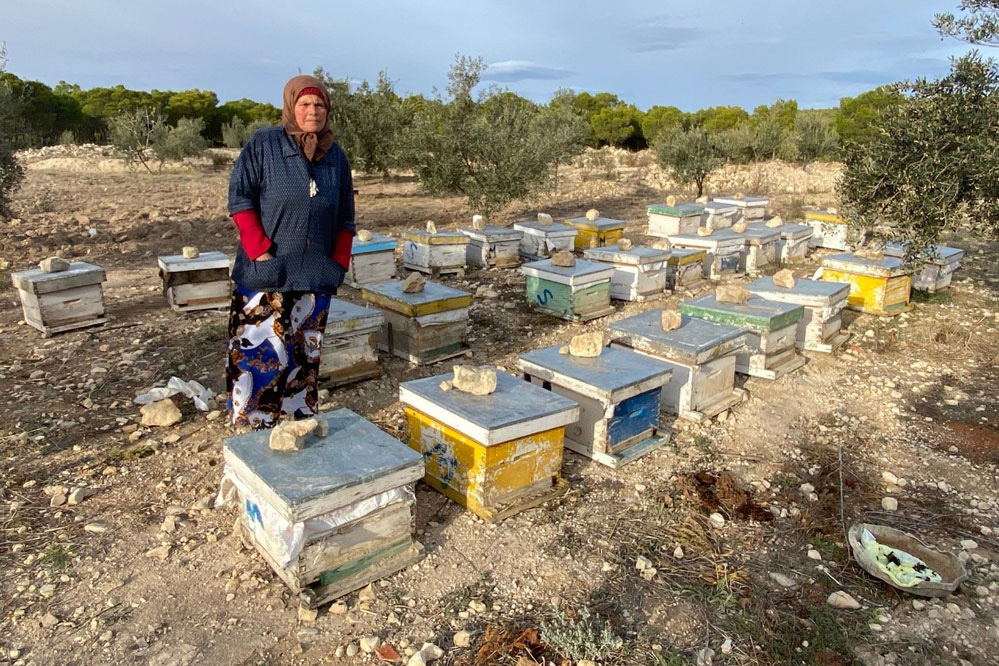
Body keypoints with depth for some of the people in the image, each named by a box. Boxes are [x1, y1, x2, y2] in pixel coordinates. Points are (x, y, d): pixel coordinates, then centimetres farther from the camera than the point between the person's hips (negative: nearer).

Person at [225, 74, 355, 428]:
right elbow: (239, 198, -4)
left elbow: (345, 218, 15)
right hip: (265, 276, -4)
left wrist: (340, 261, 5)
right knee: (260, 355, -3)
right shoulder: (263, 144, -2)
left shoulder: (335, 155, 11)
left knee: (305, 358, 11)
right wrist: (260, 251, -12)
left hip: (315, 277, 4)